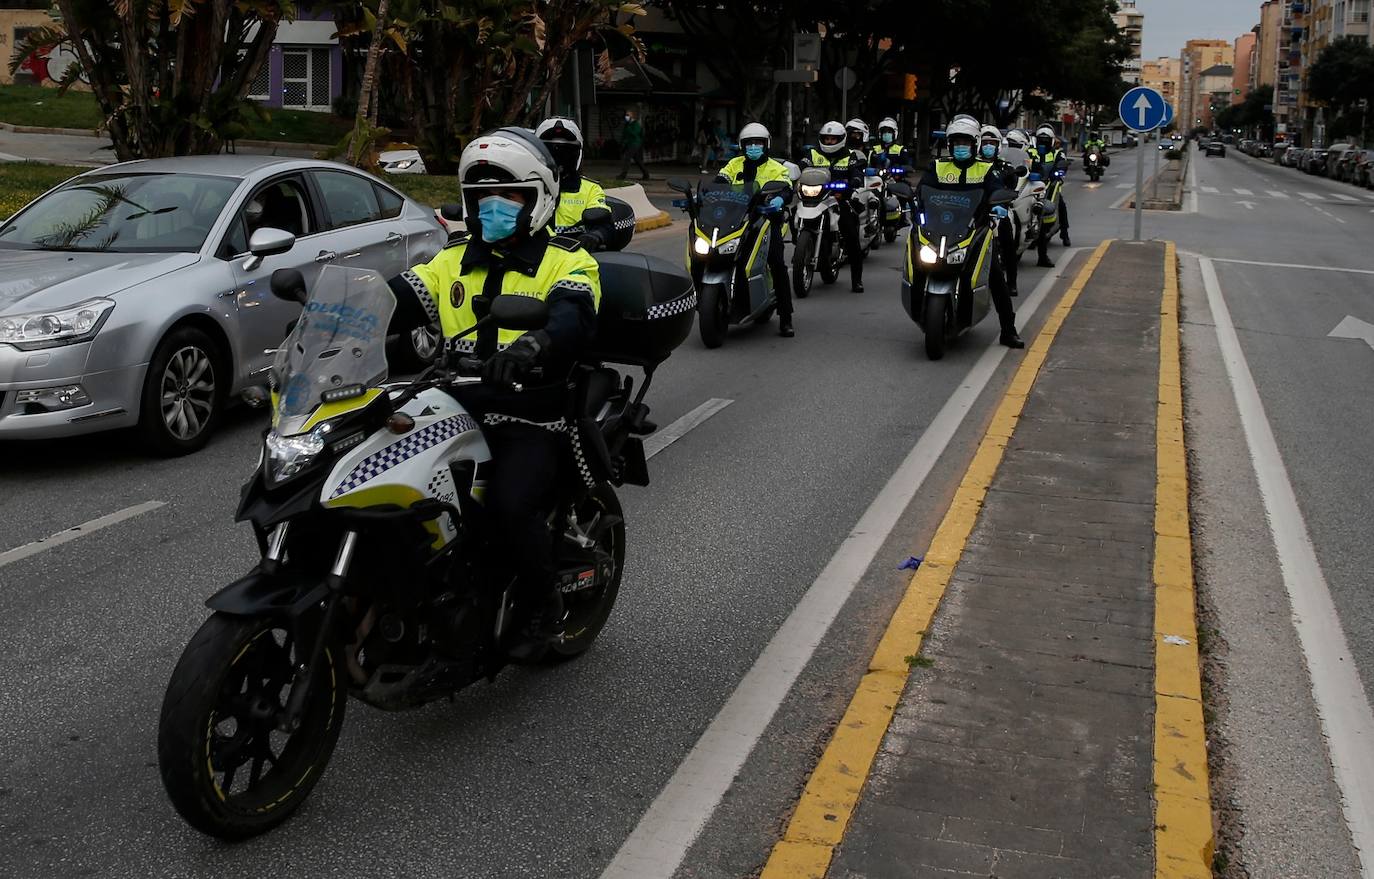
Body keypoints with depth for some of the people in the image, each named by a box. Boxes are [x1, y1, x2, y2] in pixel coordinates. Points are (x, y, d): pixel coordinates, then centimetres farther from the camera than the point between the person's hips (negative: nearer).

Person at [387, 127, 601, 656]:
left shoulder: (567, 262, 1)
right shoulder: (453, 260, 19)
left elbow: (573, 316, -21)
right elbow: (395, 301, 6)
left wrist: (536, 342, -44)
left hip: (531, 423, -5)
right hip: (459, 413, 5)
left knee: (511, 505, -29)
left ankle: (543, 604, -1)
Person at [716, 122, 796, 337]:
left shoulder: (777, 168, 9)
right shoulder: (734, 165, 19)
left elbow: (787, 190, -7)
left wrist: (780, 199, -32)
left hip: (766, 218, -3)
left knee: (777, 265, -16)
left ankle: (785, 318, -12)